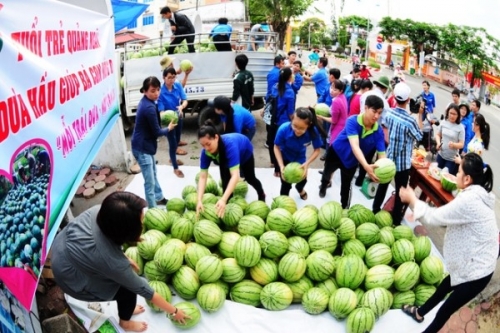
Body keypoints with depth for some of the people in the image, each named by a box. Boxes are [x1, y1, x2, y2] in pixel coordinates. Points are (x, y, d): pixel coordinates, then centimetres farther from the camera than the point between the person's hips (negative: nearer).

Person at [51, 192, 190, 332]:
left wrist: (125, 258, 6)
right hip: (71, 279, -6)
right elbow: (142, 289, -24)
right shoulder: (112, 261, -39)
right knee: (129, 288, 2)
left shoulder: (98, 211, -25)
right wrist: (173, 311, -11)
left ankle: (126, 308, 38)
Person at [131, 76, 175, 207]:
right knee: (149, 182, -1)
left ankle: (159, 198, 45)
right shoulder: (149, 107, -25)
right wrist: (169, 128, -1)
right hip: (142, 148, -11)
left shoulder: (145, 102, 5)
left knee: (153, 175, 27)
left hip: (145, 145, 11)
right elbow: (156, 132, -18)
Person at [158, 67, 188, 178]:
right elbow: (161, 110, -24)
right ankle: (175, 168, 21)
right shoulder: (161, 91, -25)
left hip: (178, 118, 5)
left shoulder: (178, 86, -13)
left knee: (177, 140, 24)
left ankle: (172, 158, 51)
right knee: (172, 142, 4)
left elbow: (185, 100, -11)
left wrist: (182, 107, -33)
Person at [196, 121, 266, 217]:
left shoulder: (230, 144, -52)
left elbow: (235, 175, -58)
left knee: (250, 178, 19)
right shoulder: (206, 152, -38)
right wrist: (199, 200, -51)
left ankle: (262, 195, 50)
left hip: (244, 152, -2)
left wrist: (223, 199, -68)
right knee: (225, 181, -14)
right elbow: (203, 176, -38)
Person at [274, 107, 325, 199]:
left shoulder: (313, 131, -37)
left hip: (300, 158, 3)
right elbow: (276, 147, -23)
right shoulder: (284, 129, -40)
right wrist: (281, 166, -33)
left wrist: (307, 163, -36)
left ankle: (300, 189, 63)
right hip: (285, 158, -3)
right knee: (286, 184, -4)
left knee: (303, 180, 24)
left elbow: (317, 150, -21)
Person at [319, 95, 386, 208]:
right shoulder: (352, 121, -37)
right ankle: (324, 186, 65)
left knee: (346, 186, 15)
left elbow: (382, 153, -28)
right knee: (327, 172, 29)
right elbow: (355, 146, -48)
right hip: (336, 152, -1)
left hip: (351, 161, 1)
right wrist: (366, 166, -62)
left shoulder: (378, 131, -26)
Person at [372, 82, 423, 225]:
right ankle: (395, 220, 20)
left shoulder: (389, 113, -7)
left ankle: (375, 211, 33)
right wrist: (420, 115, -7)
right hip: (403, 162, -5)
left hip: (388, 158, 5)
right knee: (400, 191, 9)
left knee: (383, 185, 20)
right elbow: (419, 137, -6)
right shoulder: (410, 121, -23)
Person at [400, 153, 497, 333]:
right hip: (475, 264, 10)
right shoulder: (477, 195, 4)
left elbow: (435, 217, -23)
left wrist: (412, 199, -9)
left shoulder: (469, 200, -29)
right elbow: (445, 216, 8)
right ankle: (419, 312, 51)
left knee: (444, 312, 6)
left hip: (476, 270, -10)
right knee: (443, 289, 29)